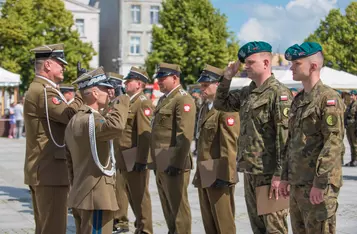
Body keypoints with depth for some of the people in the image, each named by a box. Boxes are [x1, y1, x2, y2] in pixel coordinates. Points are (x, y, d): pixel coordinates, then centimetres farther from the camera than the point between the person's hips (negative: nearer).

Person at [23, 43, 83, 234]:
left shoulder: (37, 90, 19)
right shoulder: (43, 92, -16)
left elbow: (62, 115, 16)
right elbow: (70, 115, -27)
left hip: (40, 171, 11)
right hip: (50, 170, -11)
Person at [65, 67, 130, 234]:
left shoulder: (74, 121, 15)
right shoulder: (90, 119, -17)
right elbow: (115, 126, -38)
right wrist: (122, 100, -22)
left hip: (79, 196, 10)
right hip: (96, 197, -10)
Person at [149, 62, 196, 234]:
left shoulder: (183, 100, -11)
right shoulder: (163, 99, 18)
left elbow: (185, 135, -19)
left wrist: (177, 163, -23)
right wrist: (155, 162, 17)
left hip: (173, 163, -9)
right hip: (161, 164, 9)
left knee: (178, 207, -2)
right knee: (167, 206, 16)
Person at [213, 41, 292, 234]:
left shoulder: (279, 93, -13)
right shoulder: (247, 92, 13)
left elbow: (285, 137, -18)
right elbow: (221, 104, 26)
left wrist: (279, 174, -21)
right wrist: (227, 78, 10)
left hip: (269, 173, -9)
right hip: (250, 171, 9)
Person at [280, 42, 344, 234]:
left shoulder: (329, 98, -12)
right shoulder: (298, 100, 16)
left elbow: (334, 143, -19)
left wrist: (320, 184, -22)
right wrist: (286, 176, 17)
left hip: (318, 184, -9)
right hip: (297, 183, 9)